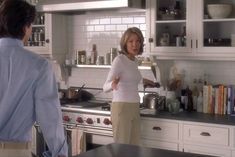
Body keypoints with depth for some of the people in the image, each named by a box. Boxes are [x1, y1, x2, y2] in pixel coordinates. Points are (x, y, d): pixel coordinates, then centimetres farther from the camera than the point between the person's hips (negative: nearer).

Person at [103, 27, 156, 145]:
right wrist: (112, 84, -42)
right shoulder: (119, 60, -13)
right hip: (121, 108, -8)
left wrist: (143, 81, 36)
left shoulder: (134, 61, 10)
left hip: (134, 109, 8)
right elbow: (105, 87, -20)